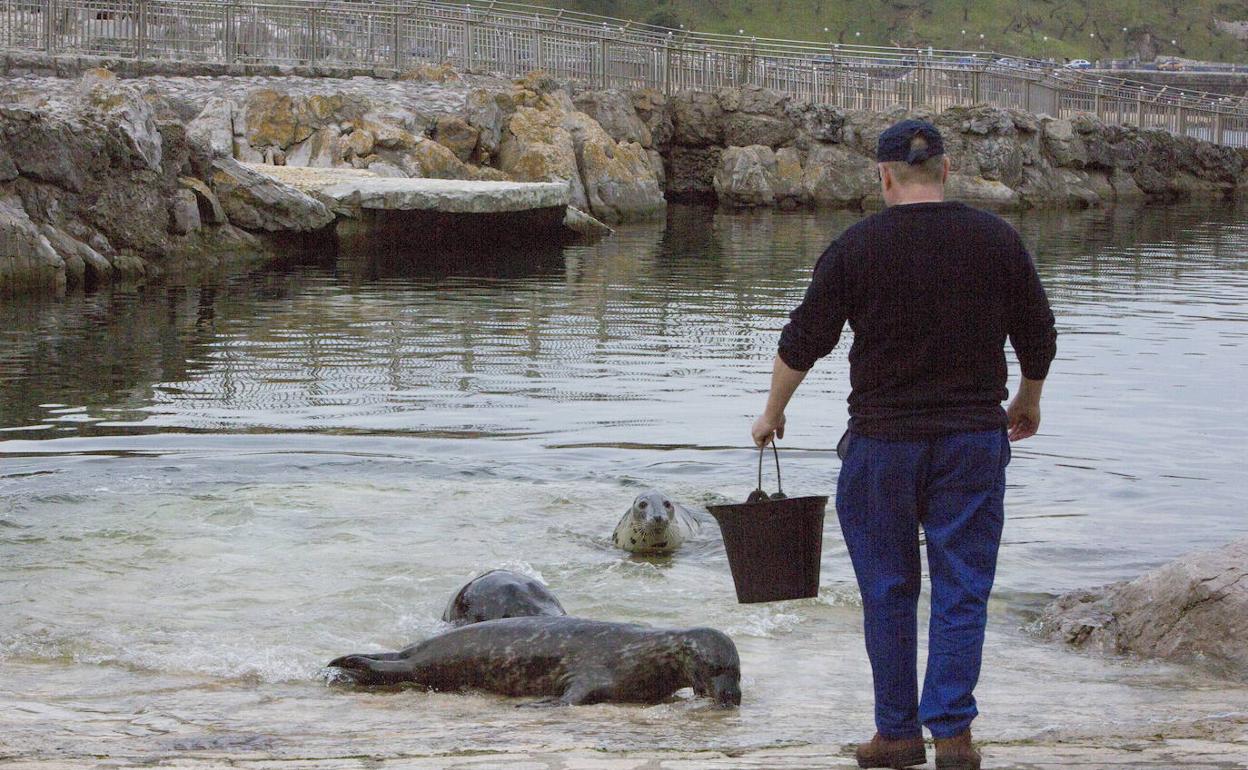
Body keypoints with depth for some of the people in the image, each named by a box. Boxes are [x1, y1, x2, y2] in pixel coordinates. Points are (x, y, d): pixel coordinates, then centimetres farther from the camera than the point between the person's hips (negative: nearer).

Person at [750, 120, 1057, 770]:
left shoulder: (856, 247, -6)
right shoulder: (995, 239, -1)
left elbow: (802, 342, 0)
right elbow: (1038, 335, 8)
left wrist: (771, 414, 15)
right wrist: (1027, 402, 27)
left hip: (882, 441, -1)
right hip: (973, 438, 1)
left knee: (887, 591, 9)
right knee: (961, 588, 4)